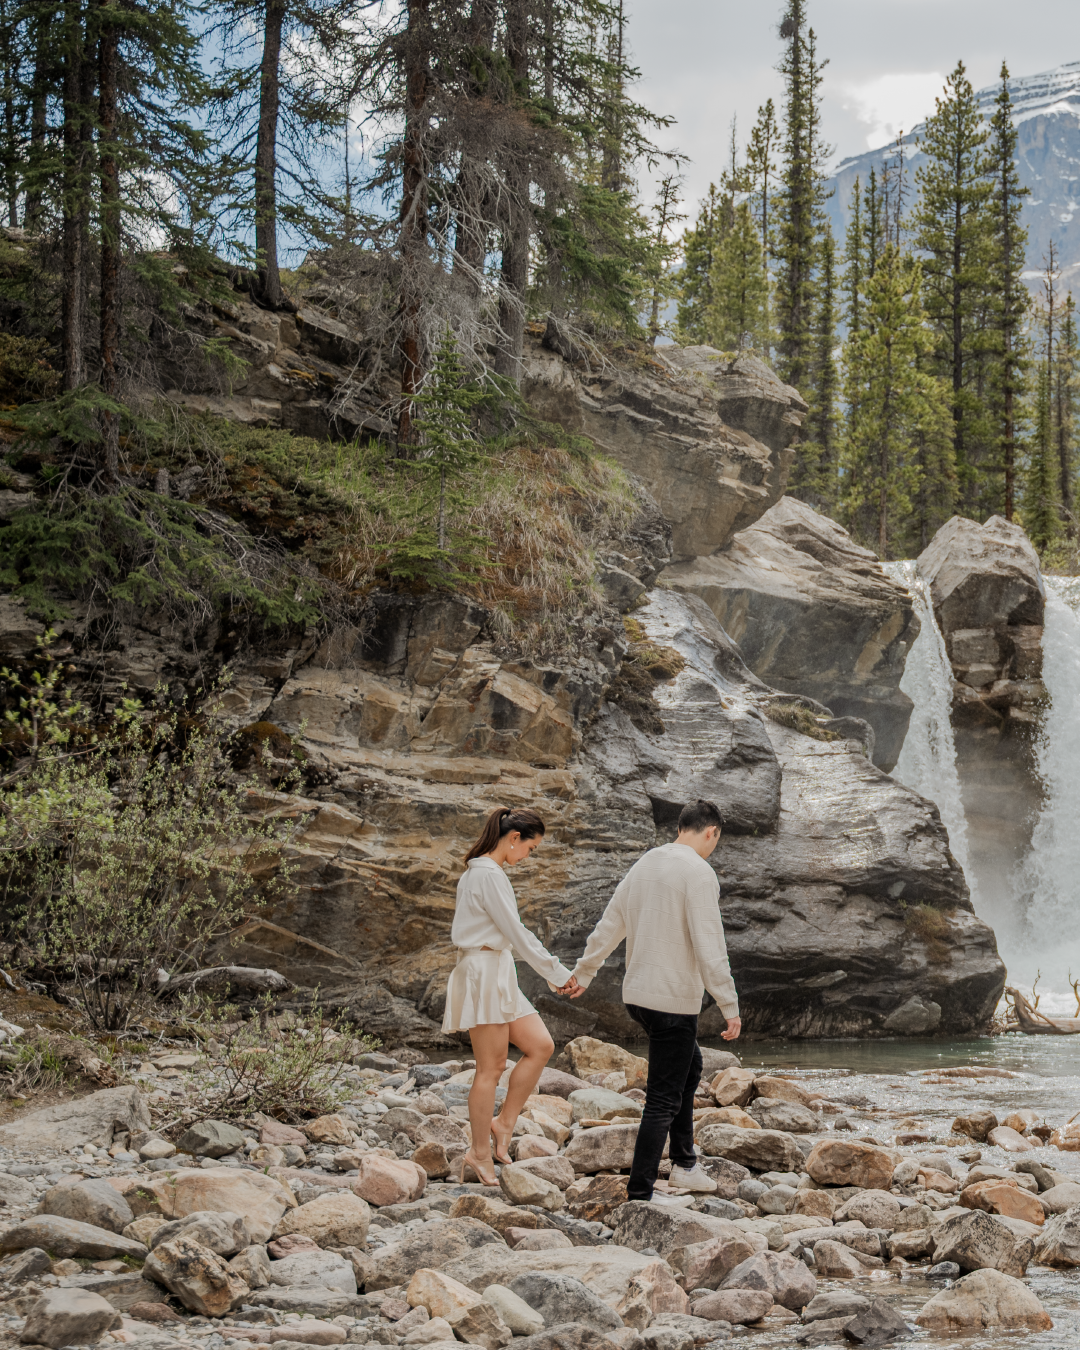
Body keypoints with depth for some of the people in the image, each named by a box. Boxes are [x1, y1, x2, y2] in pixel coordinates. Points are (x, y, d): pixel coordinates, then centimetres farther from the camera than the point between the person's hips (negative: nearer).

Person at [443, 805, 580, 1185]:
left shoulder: (484, 871, 16)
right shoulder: (488, 875, -16)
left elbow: (514, 933, 20)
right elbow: (515, 933, -17)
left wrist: (556, 969, 18)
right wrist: (556, 974, -11)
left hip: (498, 974, 10)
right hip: (483, 972, -10)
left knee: (540, 1046, 6)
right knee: (491, 1067, -3)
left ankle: (503, 1123, 11)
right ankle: (481, 1152, 5)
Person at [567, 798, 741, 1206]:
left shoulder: (644, 865, 11)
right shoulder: (698, 873, -14)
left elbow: (607, 927, 19)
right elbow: (709, 947, -20)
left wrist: (583, 974, 31)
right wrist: (730, 1006, -16)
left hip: (637, 994, 9)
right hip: (674, 1000, -9)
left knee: (689, 1066, 25)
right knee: (663, 1099, -2)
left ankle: (684, 1164, 28)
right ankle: (640, 1192, 1)